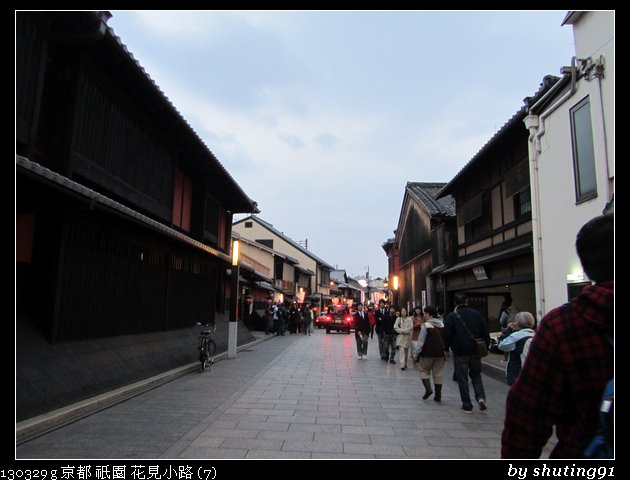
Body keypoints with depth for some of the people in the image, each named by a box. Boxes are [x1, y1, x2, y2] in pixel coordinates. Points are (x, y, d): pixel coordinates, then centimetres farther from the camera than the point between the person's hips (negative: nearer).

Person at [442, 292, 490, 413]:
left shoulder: (452, 316, -8)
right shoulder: (477, 314, 1)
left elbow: (447, 335, -8)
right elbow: (485, 332, 4)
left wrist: (446, 349, 4)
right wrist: (486, 346, 13)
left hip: (460, 352, -3)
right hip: (475, 351, 3)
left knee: (462, 379, 6)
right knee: (476, 375, 20)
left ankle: (467, 406, 9)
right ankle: (481, 397, -1)